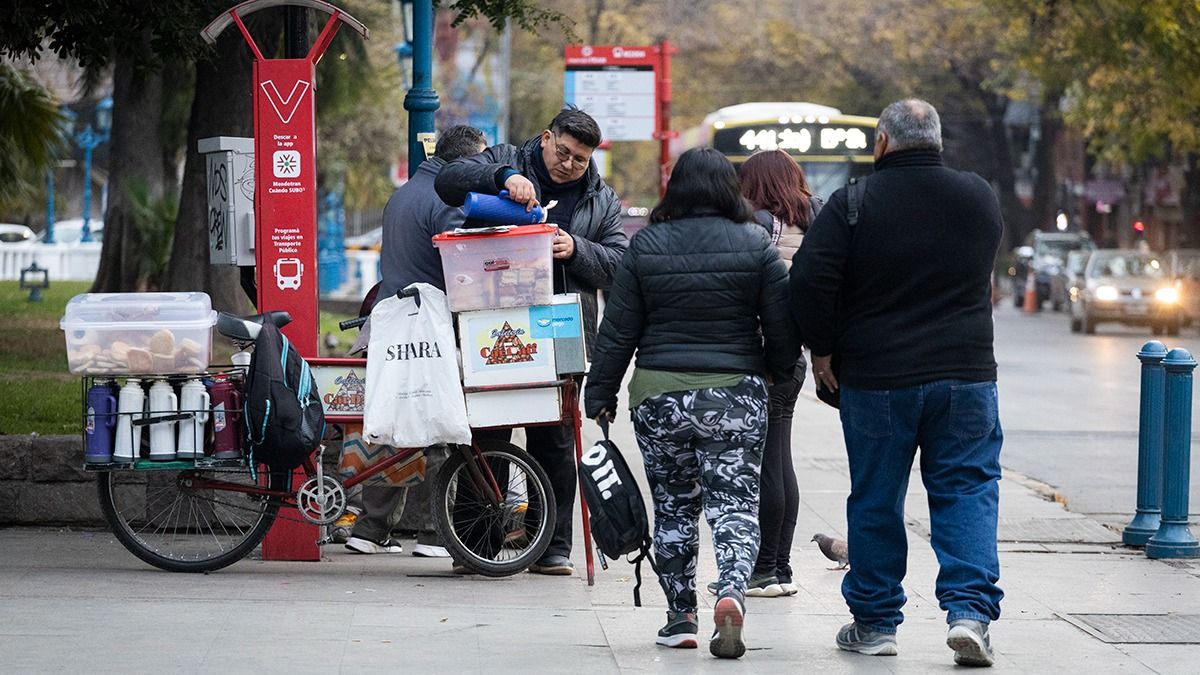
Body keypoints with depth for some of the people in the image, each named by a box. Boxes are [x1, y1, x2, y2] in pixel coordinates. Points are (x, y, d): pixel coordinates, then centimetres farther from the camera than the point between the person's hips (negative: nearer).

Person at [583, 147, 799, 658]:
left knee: (673, 506, 13)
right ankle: (732, 592, -25)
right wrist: (779, 374, 19)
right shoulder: (754, 246, -4)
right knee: (735, 503, 0)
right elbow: (782, 325, 0)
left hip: (659, 396, 1)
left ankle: (680, 617, 15)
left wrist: (600, 396, 9)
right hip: (737, 396, -1)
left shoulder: (646, 247, -1)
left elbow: (617, 330, 1)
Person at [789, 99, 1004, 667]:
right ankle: (970, 610, -10)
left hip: (876, 379, -2)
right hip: (967, 374, 2)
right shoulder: (980, 198, 4)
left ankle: (873, 622, 16)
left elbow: (809, 279, -12)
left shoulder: (853, 203, -7)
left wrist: (821, 349, -1)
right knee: (967, 492, 5)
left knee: (875, 500, 9)